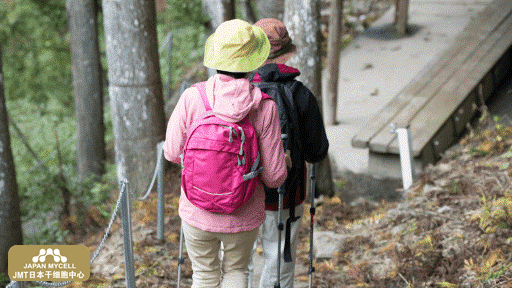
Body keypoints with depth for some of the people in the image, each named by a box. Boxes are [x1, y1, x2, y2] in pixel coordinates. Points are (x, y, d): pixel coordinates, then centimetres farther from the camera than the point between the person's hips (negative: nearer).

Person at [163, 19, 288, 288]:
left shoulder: (191, 98, -18)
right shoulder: (265, 107, -19)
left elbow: (172, 153, -5)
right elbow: (274, 176, -13)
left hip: (197, 212, 1)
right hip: (243, 216, 0)